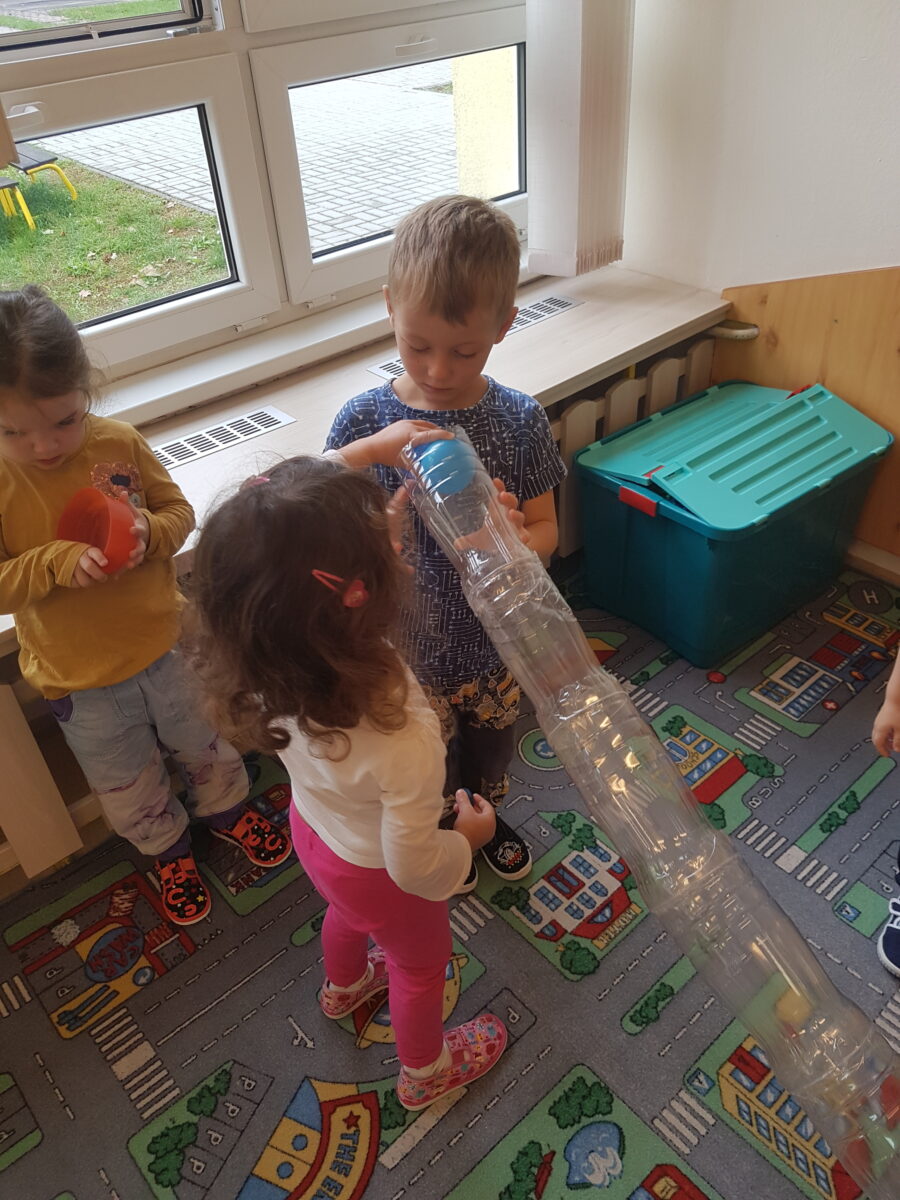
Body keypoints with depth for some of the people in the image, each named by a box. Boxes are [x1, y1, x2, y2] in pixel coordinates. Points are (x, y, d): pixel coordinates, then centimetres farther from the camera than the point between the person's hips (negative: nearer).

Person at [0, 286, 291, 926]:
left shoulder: (120, 442, -14)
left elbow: (179, 509, -3)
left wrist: (150, 533, -25)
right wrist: (57, 561, -32)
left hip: (169, 644, 1)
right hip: (82, 680, -1)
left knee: (209, 747, 25)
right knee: (130, 790, 20)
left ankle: (227, 808, 57)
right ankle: (169, 849, 51)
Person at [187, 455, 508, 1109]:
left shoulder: (273, 650, -31)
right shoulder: (403, 740, -48)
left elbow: (291, 500, -13)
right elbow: (413, 867, -29)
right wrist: (468, 837, -9)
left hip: (314, 831, 5)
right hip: (379, 877, -5)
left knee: (348, 912, 39)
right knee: (421, 966, 29)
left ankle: (344, 986, 73)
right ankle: (426, 1072, 61)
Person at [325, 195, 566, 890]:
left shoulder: (520, 420, -16)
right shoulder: (368, 420, -19)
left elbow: (546, 532, -9)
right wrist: (368, 451, -37)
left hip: (496, 644, 2)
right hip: (411, 652, -1)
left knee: (492, 747, 30)